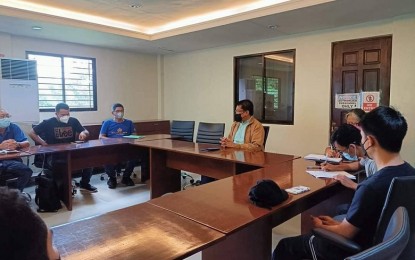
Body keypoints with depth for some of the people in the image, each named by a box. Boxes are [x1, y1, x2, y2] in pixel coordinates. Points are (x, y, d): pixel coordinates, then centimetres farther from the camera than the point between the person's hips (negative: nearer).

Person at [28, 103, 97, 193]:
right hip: (53, 154, -3)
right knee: (58, 164, -36)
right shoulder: (48, 123, -2)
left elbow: (87, 132, 11)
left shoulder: (73, 121, 6)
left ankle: (84, 184, 4)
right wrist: (44, 143, -7)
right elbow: (31, 133, 2)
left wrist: (83, 133, -13)